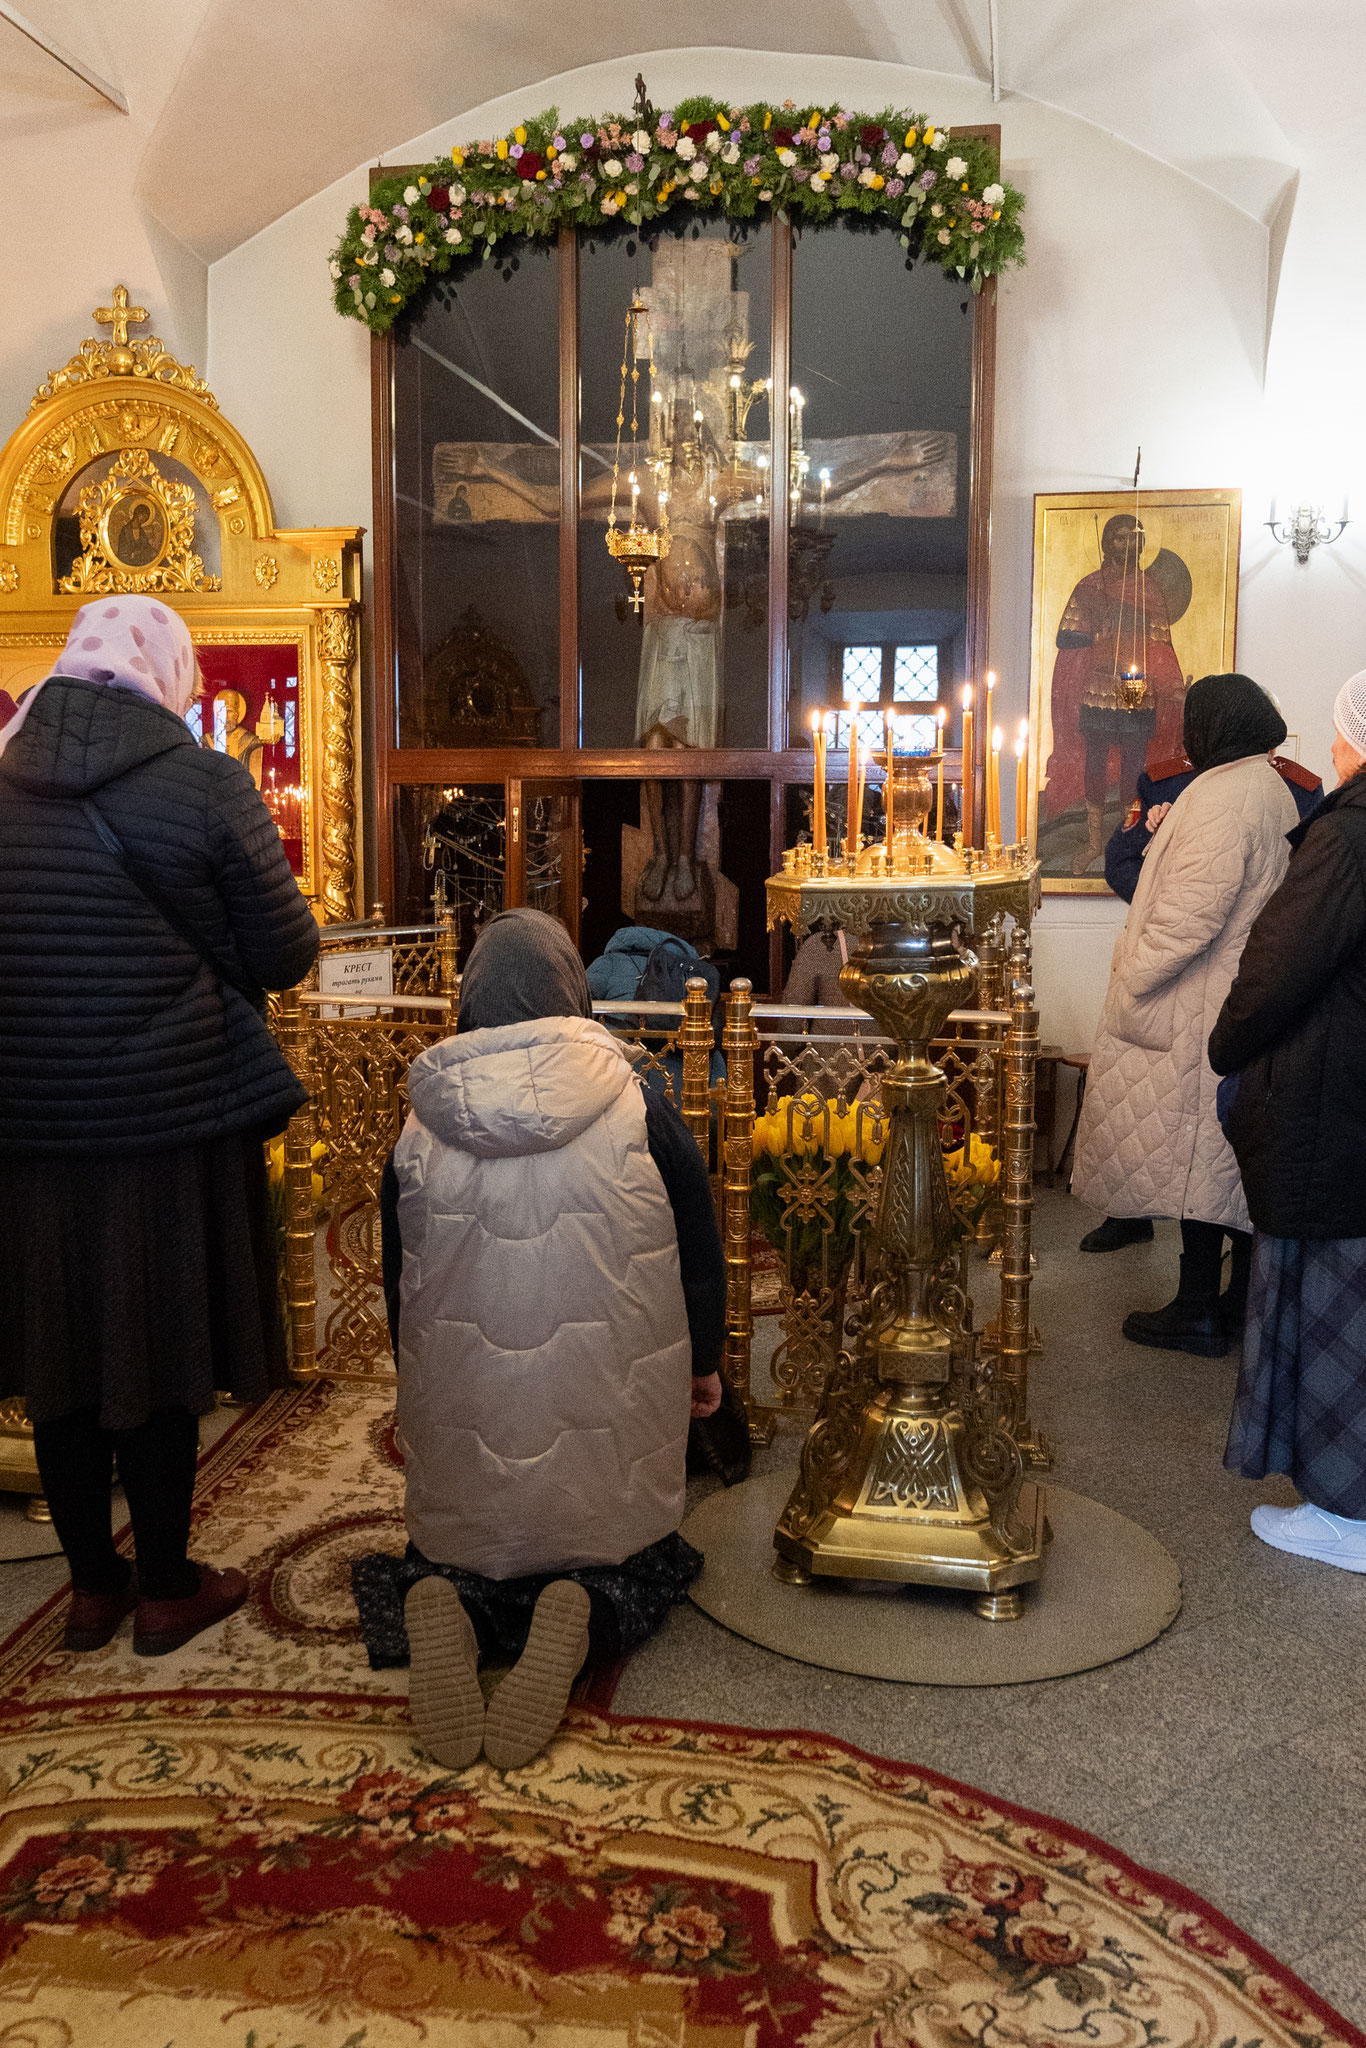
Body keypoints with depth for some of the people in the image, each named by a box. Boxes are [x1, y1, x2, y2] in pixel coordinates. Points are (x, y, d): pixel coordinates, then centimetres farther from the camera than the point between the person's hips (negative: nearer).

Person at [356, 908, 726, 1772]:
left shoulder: (421, 1132, -5)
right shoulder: (643, 1116, -9)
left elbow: (400, 1289, 7)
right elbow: (701, 1260, 0)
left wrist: (424, 1400, 24)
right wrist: (702, 1365, 19)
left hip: (466, 1414, 1)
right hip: (607, 1407, -1)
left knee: (455, 1556, 26)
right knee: (636, 1563, 23)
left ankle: (443, 1604, -12)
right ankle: (585, 1611, -14)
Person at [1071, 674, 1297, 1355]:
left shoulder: (1220, 796, -18)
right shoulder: (1273, 791, 13)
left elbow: (1191, 915, -23)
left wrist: (1130, 983, -14)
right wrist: (1166, 836, 15)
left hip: (1197, 1012, -10)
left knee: (1191, 1156, 0)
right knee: (1235, 1157, 16)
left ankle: (1196, 1311, 9)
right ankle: (1246, 1298, 26)